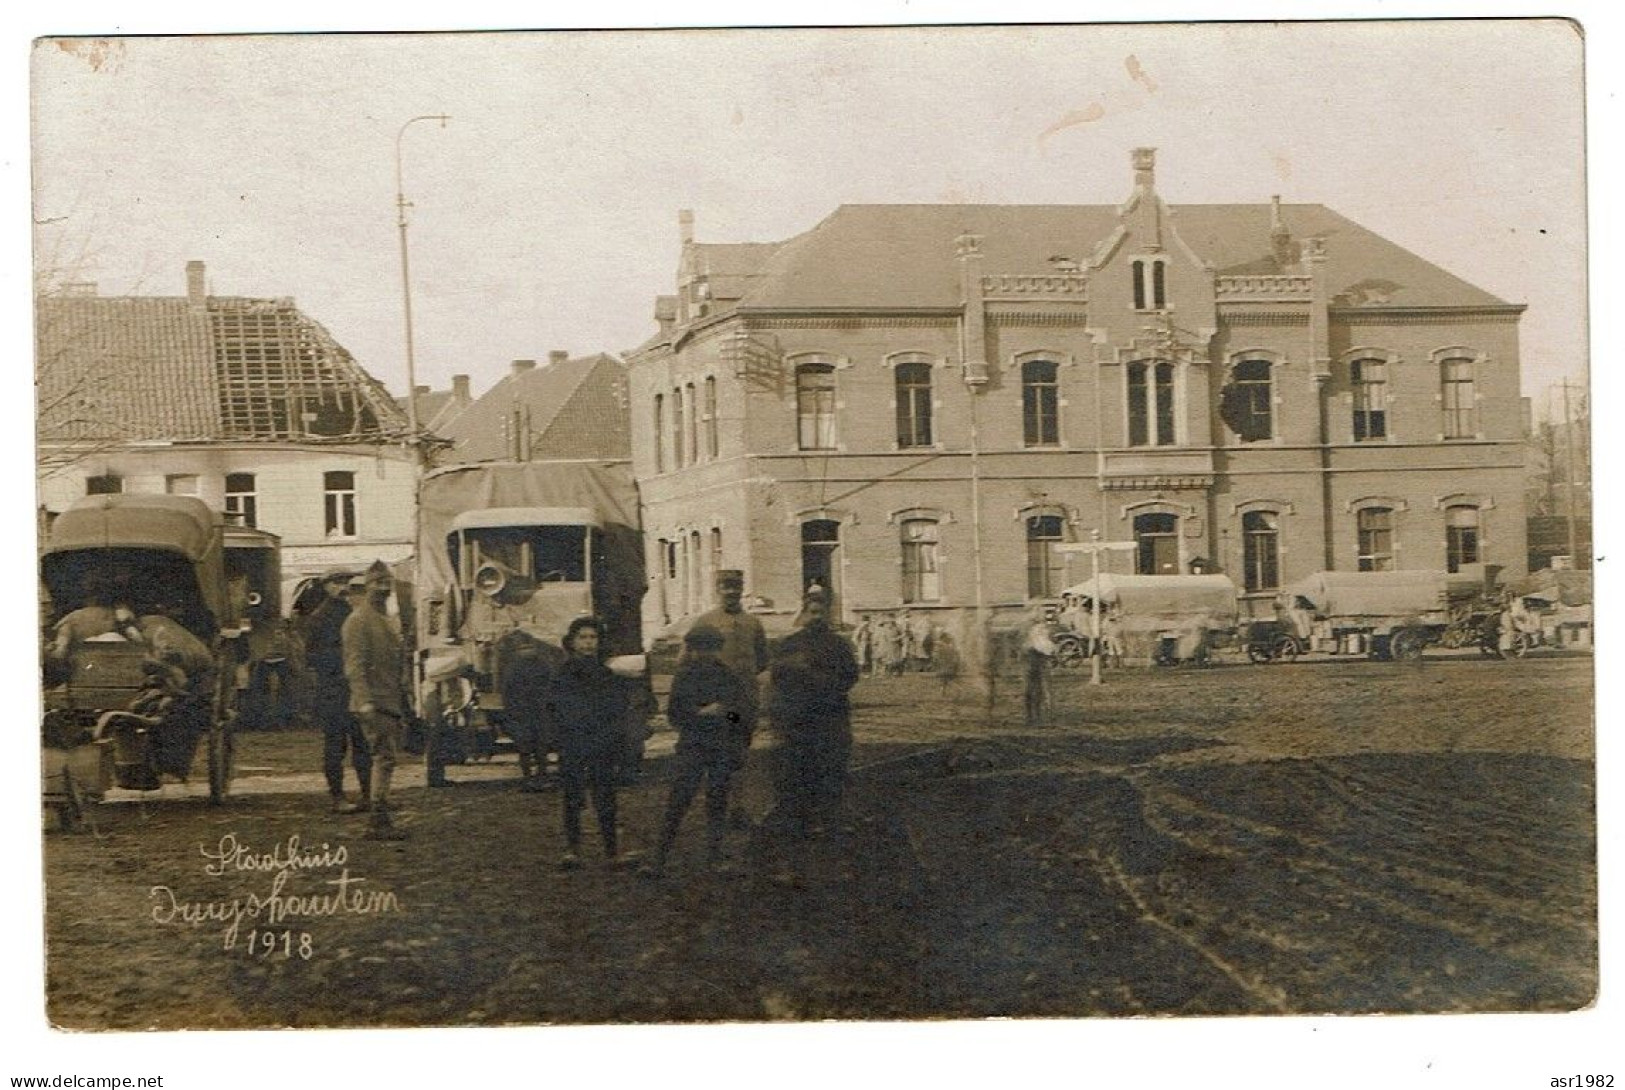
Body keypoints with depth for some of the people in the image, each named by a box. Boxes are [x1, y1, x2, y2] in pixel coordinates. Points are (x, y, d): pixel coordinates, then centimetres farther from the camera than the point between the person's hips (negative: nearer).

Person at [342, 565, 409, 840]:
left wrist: (403, 702, 25)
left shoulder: (387, 621, 21)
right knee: (384, 758, -14)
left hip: (390, 703, 10)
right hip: (374, 704, -10)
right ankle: (379, 822, -14)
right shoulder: (358, 621, -9)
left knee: (385, 760, 11)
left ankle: (379, 820, 17)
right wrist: (364, 701, -26)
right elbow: (355, 665, -18)